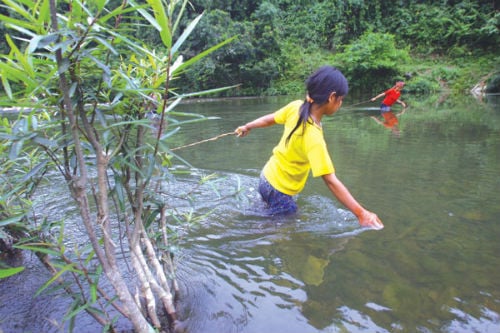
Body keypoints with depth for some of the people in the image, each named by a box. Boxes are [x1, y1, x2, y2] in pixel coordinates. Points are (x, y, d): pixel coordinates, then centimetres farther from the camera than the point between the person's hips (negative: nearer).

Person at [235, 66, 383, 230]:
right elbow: (331, 181, -35)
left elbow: (269, 119, 5)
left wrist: (247, 127, 23)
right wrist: (361, 213, -32)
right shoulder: (313, 137, -34)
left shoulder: (296, 106, -13)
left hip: (268, 177, 9)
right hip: (279, 189, -9)